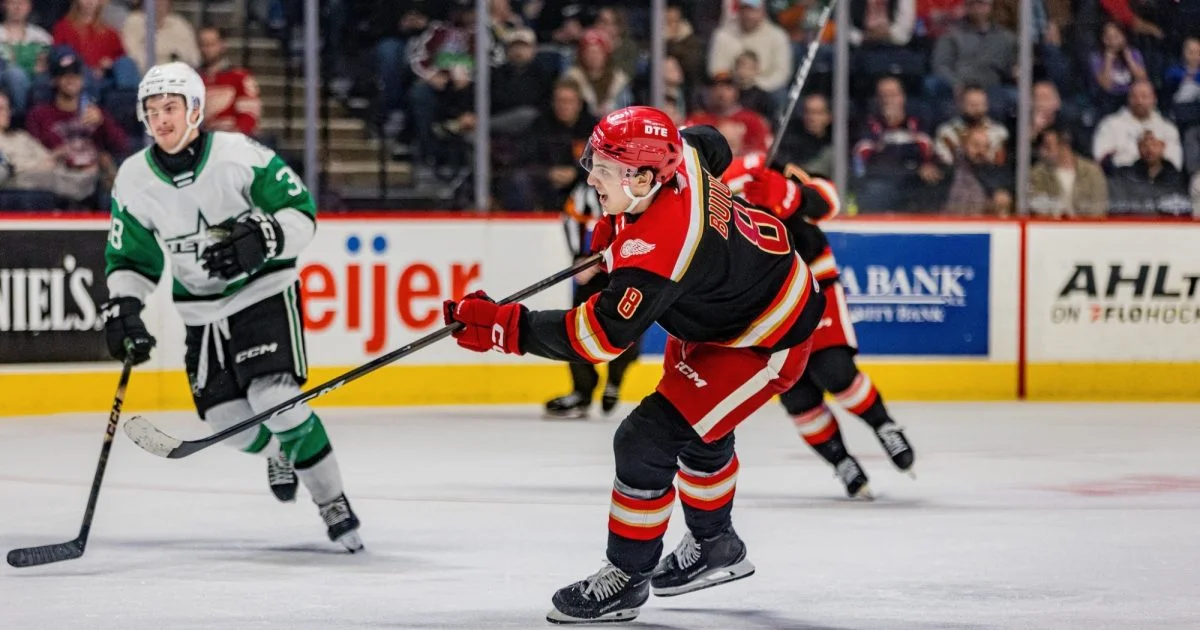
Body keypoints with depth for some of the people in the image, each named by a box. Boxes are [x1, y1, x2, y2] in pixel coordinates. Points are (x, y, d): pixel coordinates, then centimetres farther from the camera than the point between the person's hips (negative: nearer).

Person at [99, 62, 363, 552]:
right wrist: (122, 309, -10)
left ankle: (333, 502, -7)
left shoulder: (241, 155, -19)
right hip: (201, 308, 5)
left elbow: (302, 212, -14)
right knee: (225, 418, -1)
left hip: (264, 289, -5)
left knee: (275, 399, -21)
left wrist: (262, 239, -31)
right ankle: (279, 453, 35)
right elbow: (129, 258, 5)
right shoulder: (133, 181, -6)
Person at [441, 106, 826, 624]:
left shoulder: (659, 246, -38)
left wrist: (503, 327, -36)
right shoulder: (680, 156, -15)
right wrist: (619, 224, 10)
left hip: (766, 342, -11)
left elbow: (602, 334, -38)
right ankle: (715, 546, 50)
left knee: (646, 441, -13)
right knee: (696, 427, 28)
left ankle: (628, 577, 3)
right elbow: (712, 145, 11)